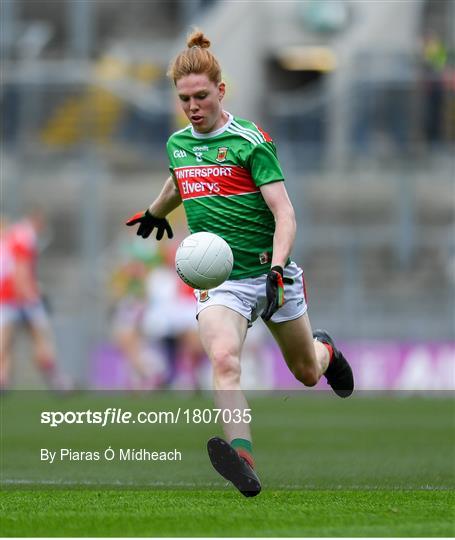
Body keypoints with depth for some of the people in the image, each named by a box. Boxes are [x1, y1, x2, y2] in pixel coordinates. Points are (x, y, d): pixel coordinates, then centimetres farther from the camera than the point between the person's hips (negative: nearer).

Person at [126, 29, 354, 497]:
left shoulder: (250, 141, -10)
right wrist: (156, 212, 51)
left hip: (271, 275, -2)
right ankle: (242, 458, -44)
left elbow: (285, 214, -15)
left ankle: (324, 350, 54)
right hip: (218, 281, 2)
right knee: (223, 360, -28)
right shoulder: (177, 143, 6)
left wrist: (277, 268, -31)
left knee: (307, 373, 16)